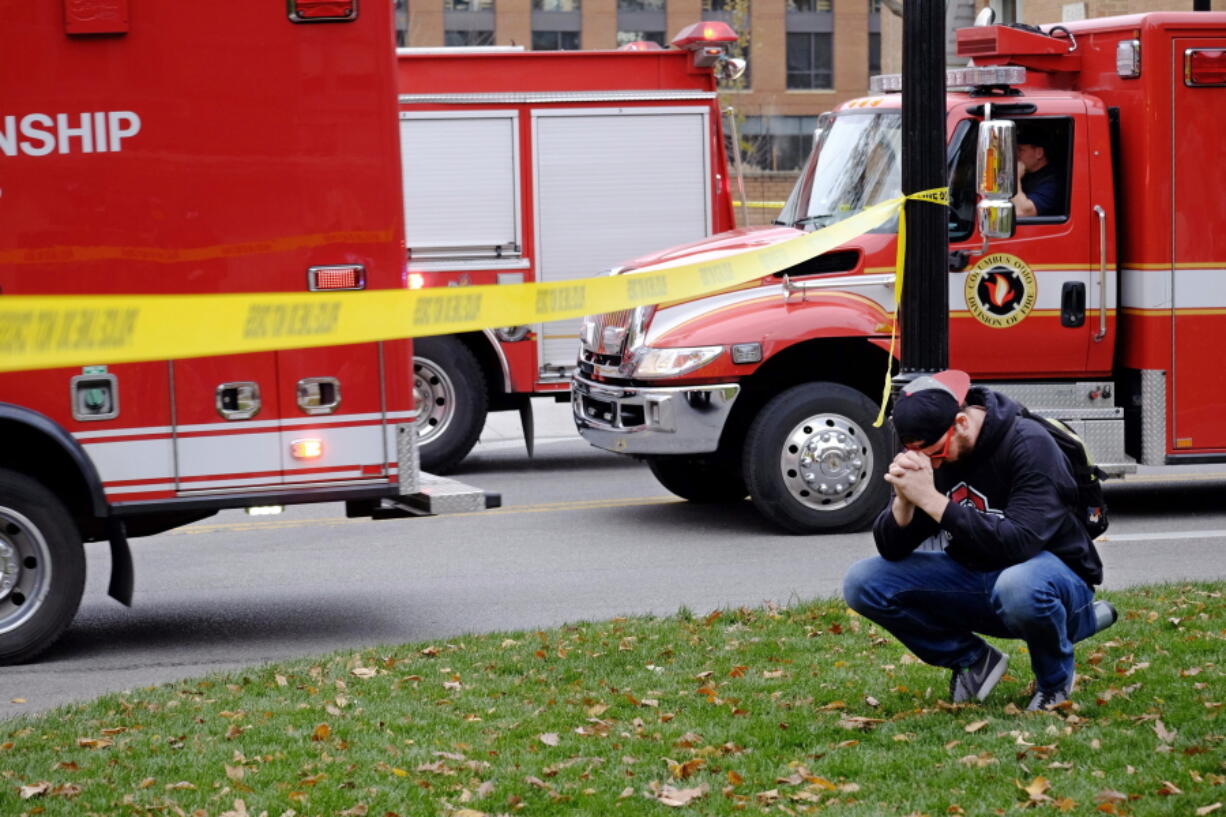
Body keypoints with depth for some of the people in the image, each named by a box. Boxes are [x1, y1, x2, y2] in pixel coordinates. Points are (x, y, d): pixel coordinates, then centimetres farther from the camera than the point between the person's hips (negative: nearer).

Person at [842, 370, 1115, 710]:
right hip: (974, 577, 6)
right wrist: (904, 500, -29)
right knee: (862, 583, -13)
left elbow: (1019, 544, -35)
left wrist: (932, 500, -38)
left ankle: (1055, 678, -8)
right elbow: (892, 550, -8)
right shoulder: (926, 451, -6)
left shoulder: (1029, 445, -22)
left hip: (1054, 575, -6)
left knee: (1017, 586, -42)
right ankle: (973, 661, 5)